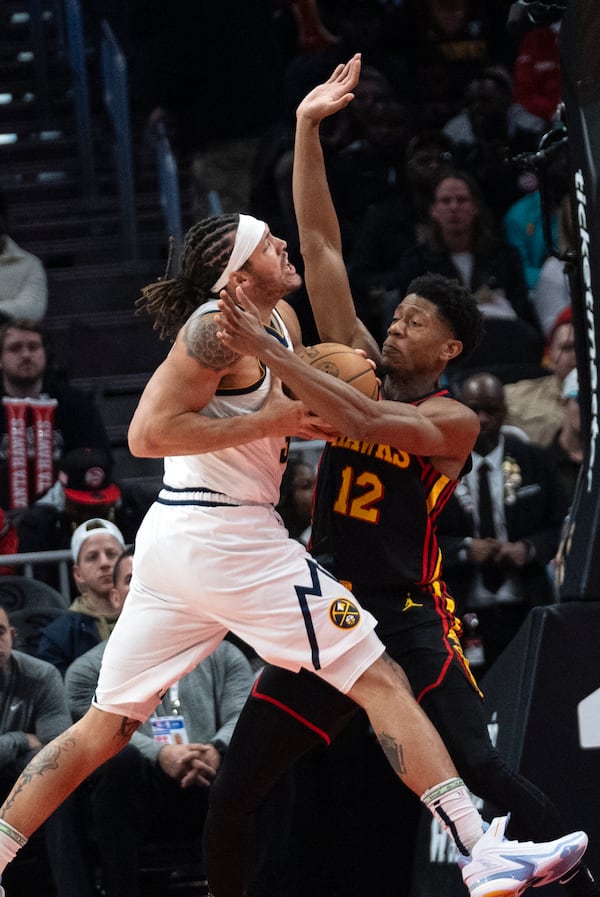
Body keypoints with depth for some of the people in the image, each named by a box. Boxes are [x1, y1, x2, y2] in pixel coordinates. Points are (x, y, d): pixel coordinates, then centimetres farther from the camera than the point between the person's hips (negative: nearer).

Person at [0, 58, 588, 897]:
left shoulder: (279, 320, 17)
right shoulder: (221, 326, -10)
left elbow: (309, 220, 35)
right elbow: (148, 432, -16)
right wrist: (271, 422, -15)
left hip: (170, 541, 10)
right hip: (229, 537, -10)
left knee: (105, 725, 10)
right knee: (380, 680, -7)